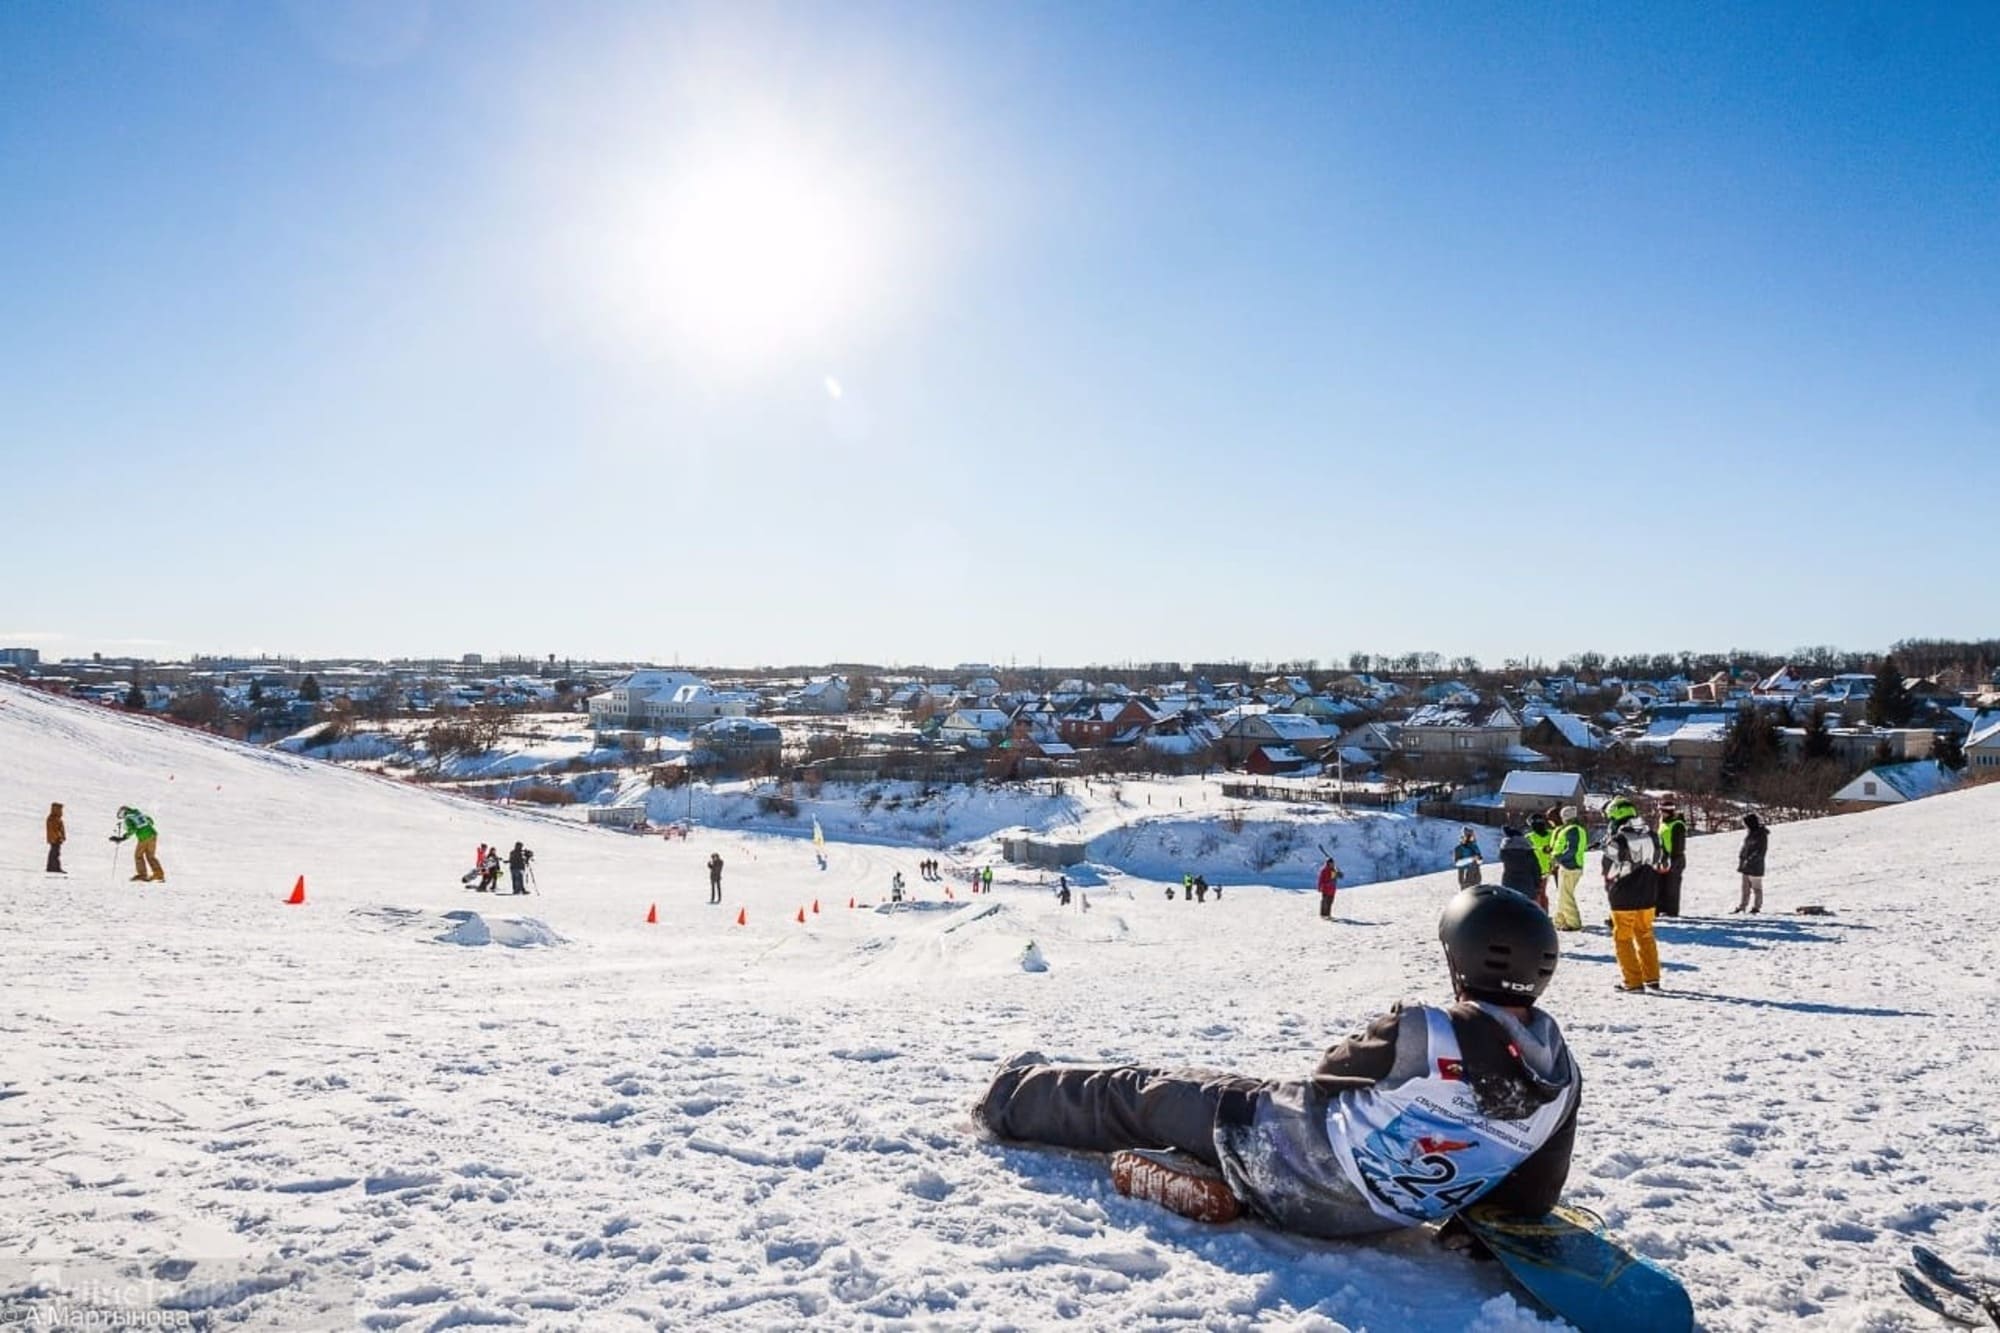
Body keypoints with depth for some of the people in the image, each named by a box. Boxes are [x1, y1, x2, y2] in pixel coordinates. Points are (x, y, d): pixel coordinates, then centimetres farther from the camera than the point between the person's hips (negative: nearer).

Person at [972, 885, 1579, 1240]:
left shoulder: (1417, 1034, -27)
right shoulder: (1562, 1077, -14)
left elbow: (1330, 1077, -5)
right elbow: (1533, 1197, -2)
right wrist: (1462, 1185, 16)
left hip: (1280, 1151, -5)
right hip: (1377, 1214, 6)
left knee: (1140, 1095, 17)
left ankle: (1014, 1098, 41)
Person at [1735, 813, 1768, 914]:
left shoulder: (1761, 835, -14)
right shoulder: (1749, 833, 10)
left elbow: (1761, 851, -18)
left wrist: (1750, 860, -20)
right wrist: (1741, 857, 6)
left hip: (1755, 866, -8)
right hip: (1746, 865, 8)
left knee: (1756, 887, 4)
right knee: (1745, 887, 13)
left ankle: (1756, 907, 13)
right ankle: (1742, 906, 19)